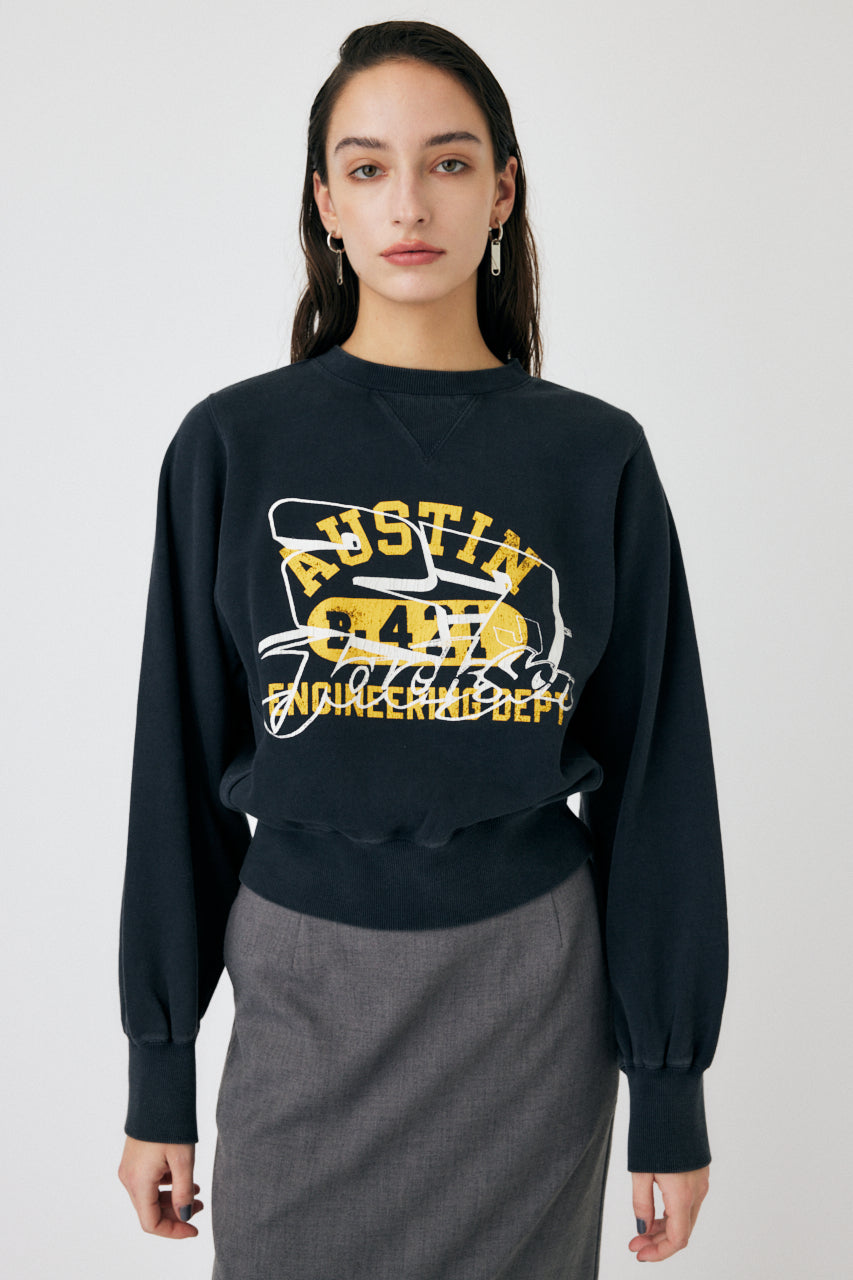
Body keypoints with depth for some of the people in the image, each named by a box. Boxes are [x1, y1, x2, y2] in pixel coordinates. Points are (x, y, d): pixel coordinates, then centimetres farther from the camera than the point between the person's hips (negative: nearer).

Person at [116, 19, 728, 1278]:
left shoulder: (596, 457, -2)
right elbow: (180, 762, 0)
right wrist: (160, 1075, 2)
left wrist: (670, 1091, 1)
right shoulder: (233, 445, -3)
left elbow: (655, 776, 0)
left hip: (532, 985, 1)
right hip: (302, 985, 0)